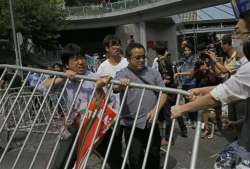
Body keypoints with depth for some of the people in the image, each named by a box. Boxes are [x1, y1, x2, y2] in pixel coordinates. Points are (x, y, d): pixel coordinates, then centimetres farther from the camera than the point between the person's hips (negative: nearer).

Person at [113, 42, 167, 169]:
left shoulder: (153, 73, 7)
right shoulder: (122, 74, -2)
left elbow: (163, 93, 3)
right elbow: (115, 88, -23)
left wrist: (156, 109, -14)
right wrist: (120, 85, -47)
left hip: (151, 122, 3)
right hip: (132, 124, -3)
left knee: (154, 155, 17)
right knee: (136, 158, 5)